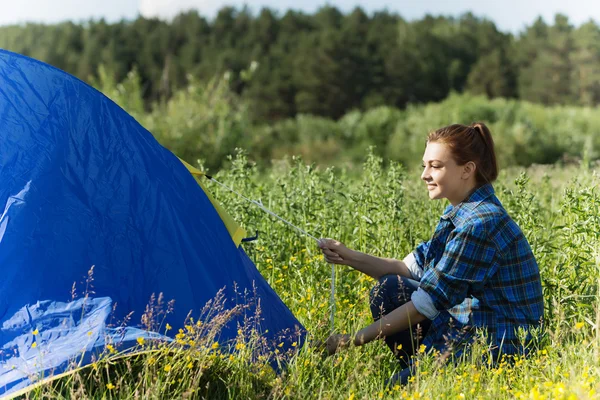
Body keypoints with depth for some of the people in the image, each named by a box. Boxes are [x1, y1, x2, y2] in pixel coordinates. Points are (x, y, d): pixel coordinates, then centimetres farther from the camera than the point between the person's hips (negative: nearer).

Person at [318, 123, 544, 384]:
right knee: (387, 290, 2)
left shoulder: (481, 223, -23)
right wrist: (349, 257, -6)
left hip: (501, 344, -9)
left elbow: (427, 303, -23)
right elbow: (411, 269, 8)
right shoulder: (458, 214, 7)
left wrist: (353, 340, -19)